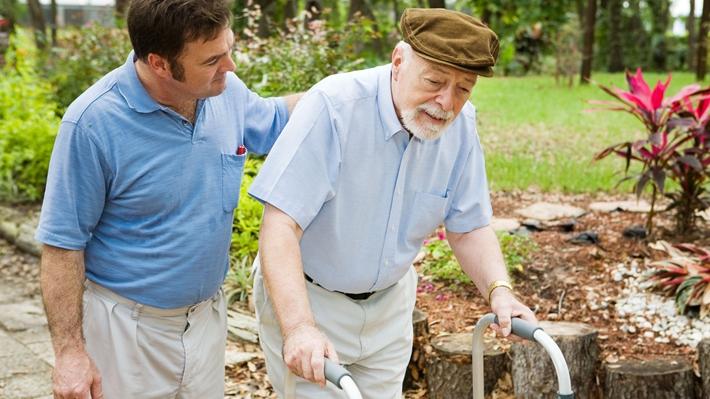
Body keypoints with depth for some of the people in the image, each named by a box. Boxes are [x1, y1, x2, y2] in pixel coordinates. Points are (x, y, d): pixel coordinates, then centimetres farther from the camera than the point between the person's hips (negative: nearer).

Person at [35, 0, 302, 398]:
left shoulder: (226, 90, -7)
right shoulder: (93, 122, -22)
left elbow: (273, 118, 17)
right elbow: (63, 243, -15)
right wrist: (69, 351, -15)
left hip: (208, 316, 5)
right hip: (128, 326, -5)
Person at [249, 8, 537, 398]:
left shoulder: (461, 124, -11)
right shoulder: (333, 106, -27)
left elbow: (469, 228, -2)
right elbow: (280, 227, -32)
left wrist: (498, 289, -21)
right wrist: (299, 327, -44)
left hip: (390, 303, 5)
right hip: (303, 297, -5)